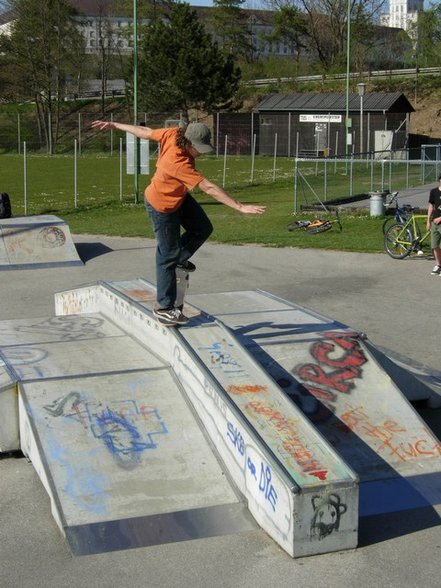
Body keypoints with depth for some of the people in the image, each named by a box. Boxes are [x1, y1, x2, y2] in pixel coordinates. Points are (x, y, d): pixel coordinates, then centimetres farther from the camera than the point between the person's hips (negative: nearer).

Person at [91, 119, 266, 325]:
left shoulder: (174, 134, -19)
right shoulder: (179, 163, -41)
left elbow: (144, 132, -4)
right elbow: (209, 188, -42)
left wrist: (114, 125, 11)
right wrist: (240, 207, -42)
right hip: (163, 207, -9)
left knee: (203, 228, 9)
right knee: (168, 256, -1)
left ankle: (179, 259, 31)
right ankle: (164, 308, 10)